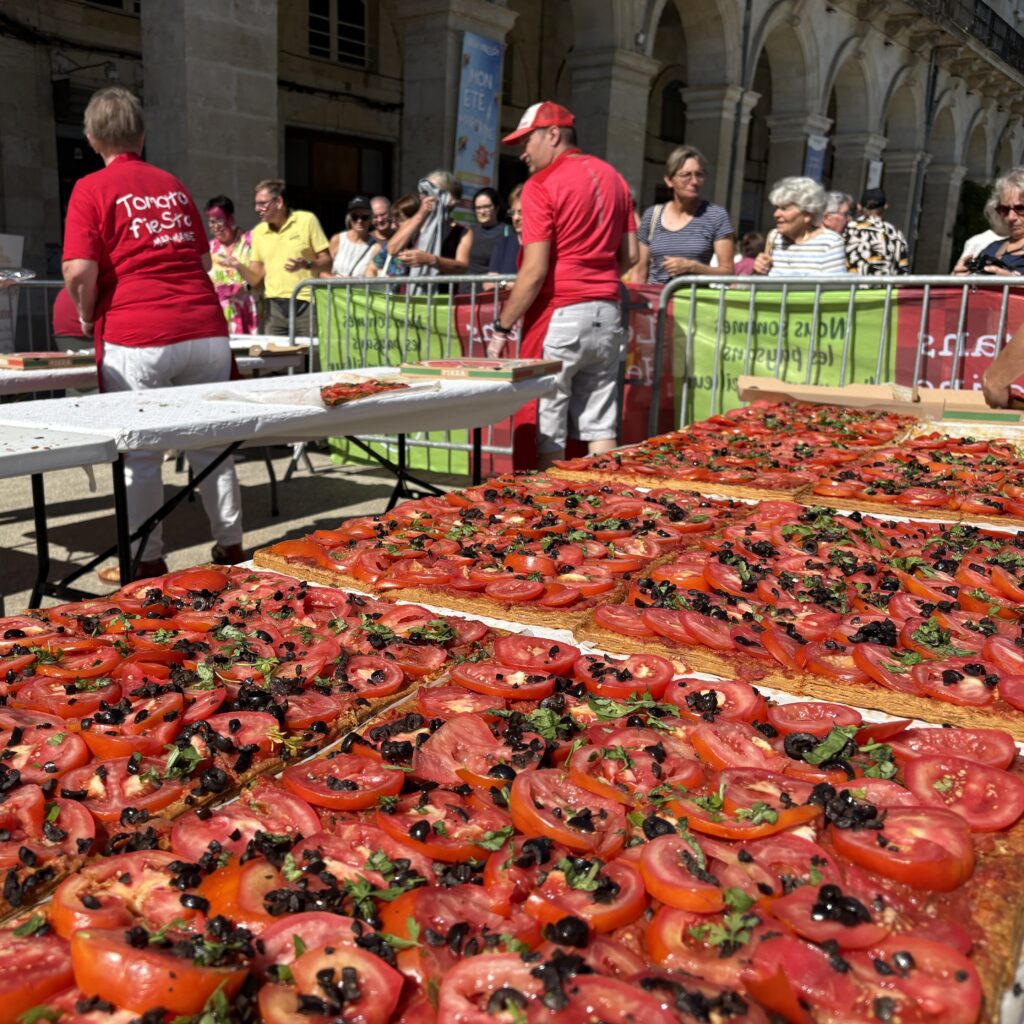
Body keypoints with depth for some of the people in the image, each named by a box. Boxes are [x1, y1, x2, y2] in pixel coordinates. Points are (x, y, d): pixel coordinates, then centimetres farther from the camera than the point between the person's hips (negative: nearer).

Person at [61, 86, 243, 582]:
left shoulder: (91, 189, 3)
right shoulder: (173, 185, 18)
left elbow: (80, 271, -8)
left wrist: (88, 319, 9)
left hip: (137, 339, -4)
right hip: (206, 331, 4)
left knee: (140, 454, 5)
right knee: (210, 444, 12)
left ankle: (147, 561, 12)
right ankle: (230, 545, 19)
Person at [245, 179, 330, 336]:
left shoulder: (307, 220, 1)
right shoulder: (258, 232, 12)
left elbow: (327, 262, 0)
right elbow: (255, 279, 13)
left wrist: (306, 264, -18)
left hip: (305, 305, -4)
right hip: (275, 307, 4)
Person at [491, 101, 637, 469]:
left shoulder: (542, 186, -7)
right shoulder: (612, 177, 14)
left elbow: (535, 271, -13)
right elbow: (629, 256, 14)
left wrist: (501, 328, -7)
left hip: (559, 317, -7)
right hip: (607, 314, 7)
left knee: (548, 432, 1)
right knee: (600, 427, 9)